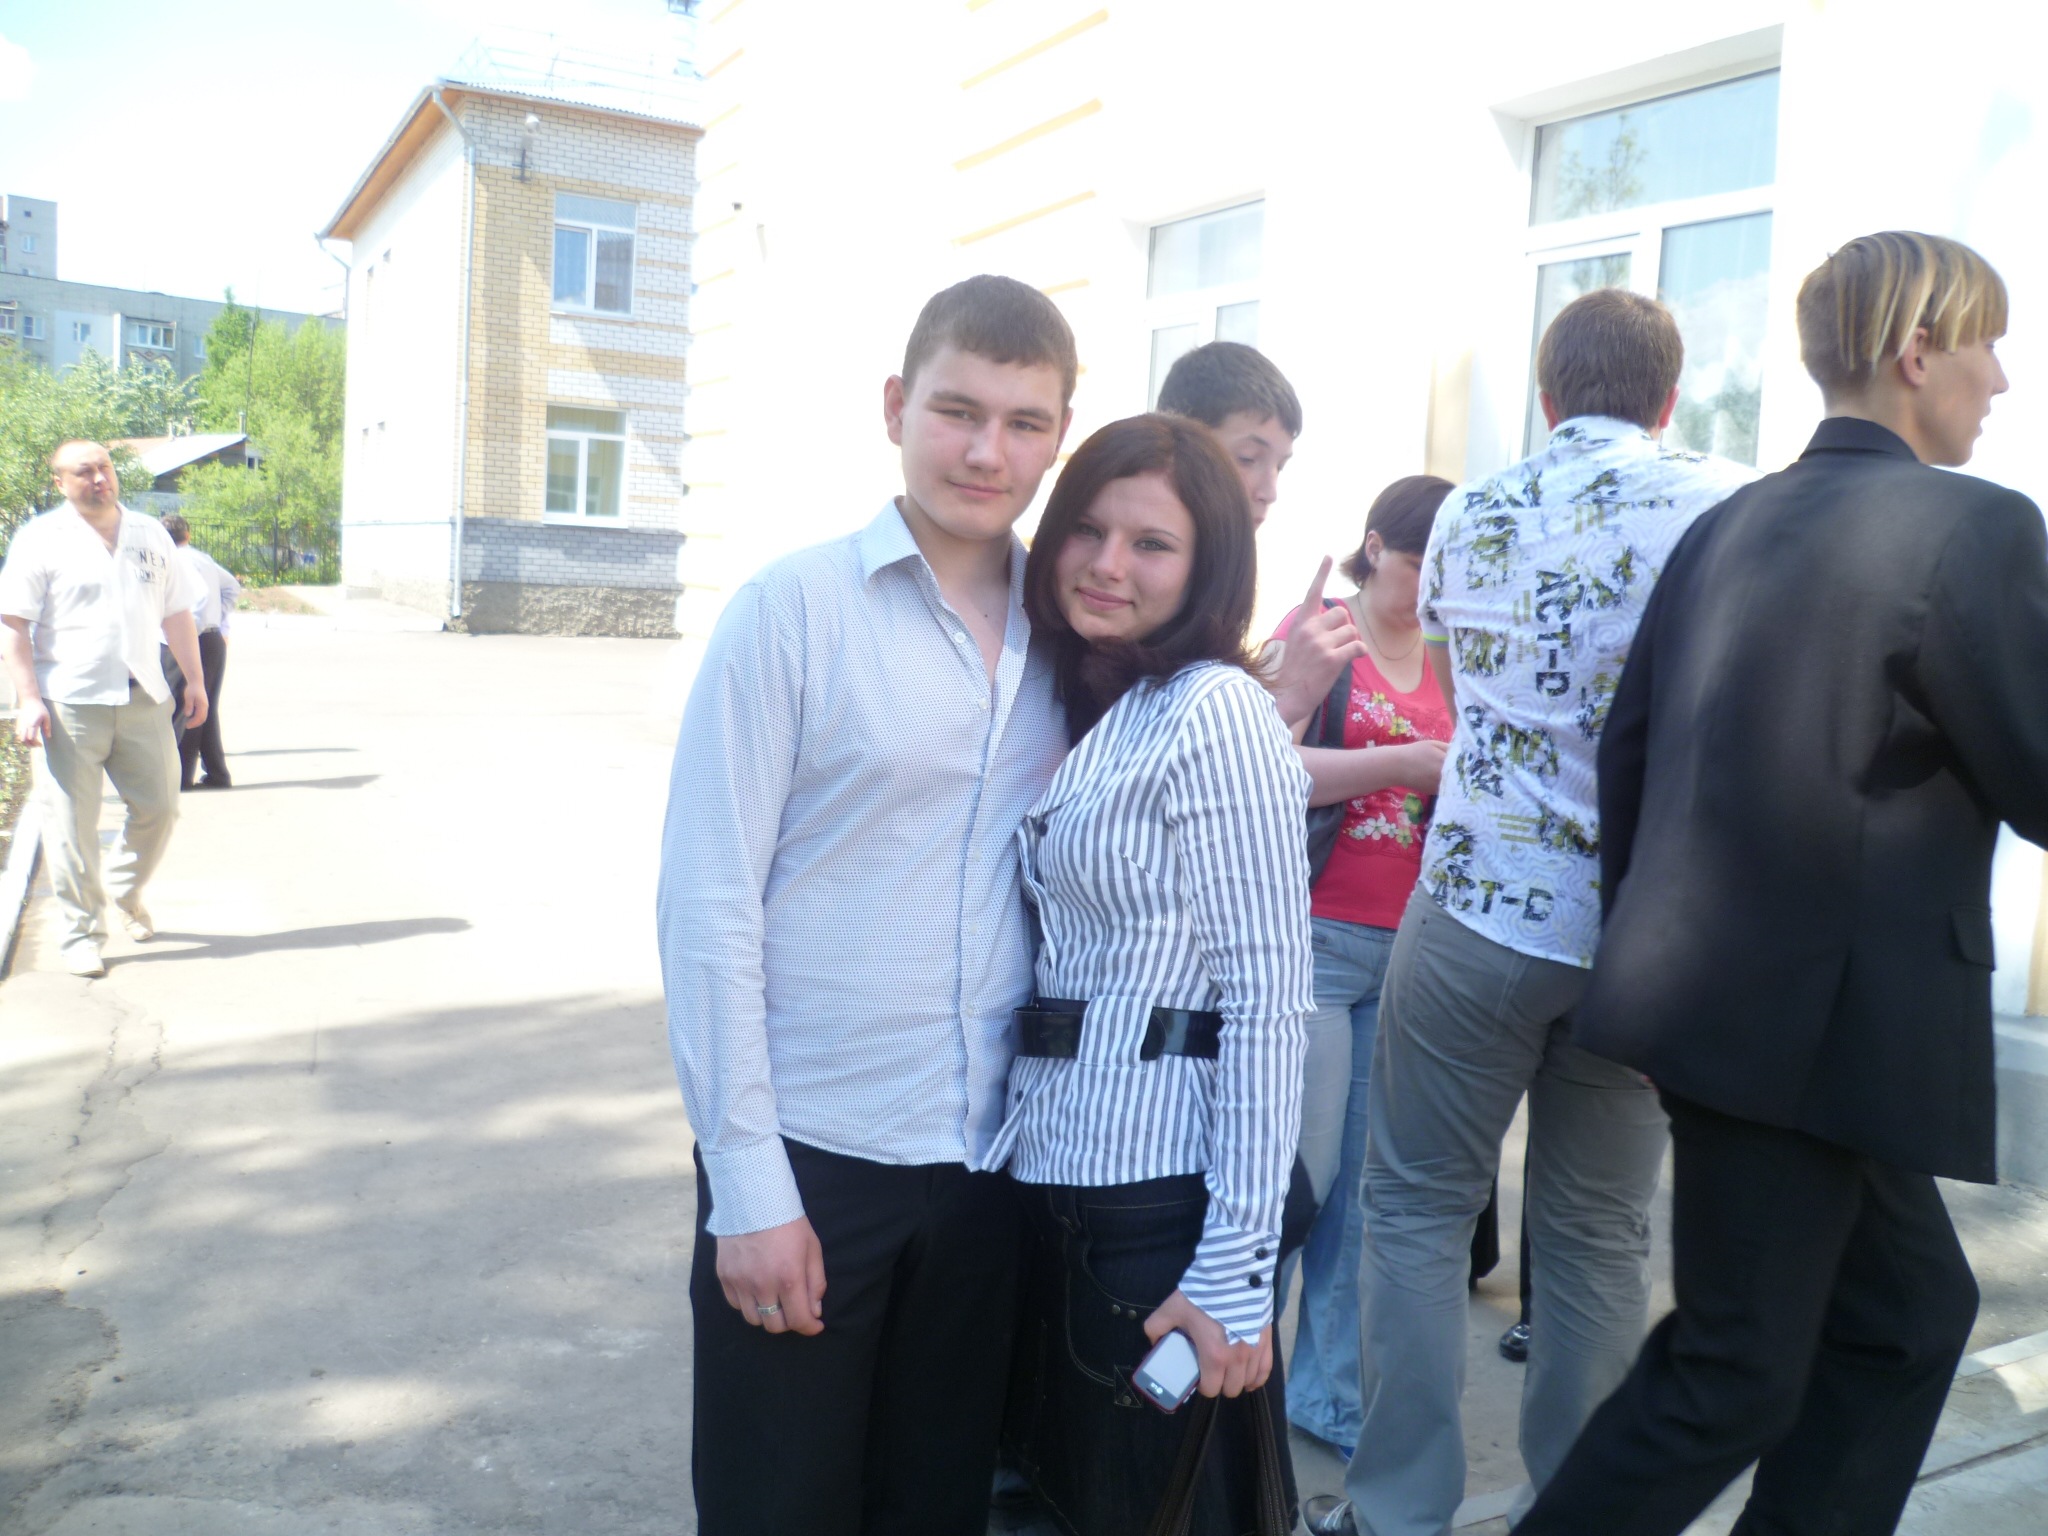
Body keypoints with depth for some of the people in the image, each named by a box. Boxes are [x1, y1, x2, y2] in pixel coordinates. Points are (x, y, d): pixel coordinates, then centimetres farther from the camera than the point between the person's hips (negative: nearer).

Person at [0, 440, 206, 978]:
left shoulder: (150, 534, 13)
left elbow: (176, 615, 17)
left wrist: (195, 681, 12)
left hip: (144, 698, 4)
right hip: (71, 702, -4)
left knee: (159, 807, 7)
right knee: (74, 822, 0)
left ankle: (126, 891, 34)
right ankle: (81, 934, 11)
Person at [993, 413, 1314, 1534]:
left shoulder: (1212, 710, -15)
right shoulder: (1089, 714, 10)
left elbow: (1267, 993, -18)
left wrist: (1236, 1266, -19)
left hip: (1156, 1195, -8)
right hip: (1050, 1180, 8)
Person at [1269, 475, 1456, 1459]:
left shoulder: (1442, 666, 14)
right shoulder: (1318, 631, -2)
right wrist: (1403, 762, -19)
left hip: (1406, 950, 5)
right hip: (1316, 935, -5)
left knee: (1371, 1180, 8)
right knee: (1301, 1168, -2)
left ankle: (1330, 1391, 22)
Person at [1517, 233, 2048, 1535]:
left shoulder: (1726, 527, 10)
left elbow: (1627, 749, 12)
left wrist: (1655, 932, 20)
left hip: (1718, 989, 8)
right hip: (1819, 1020, -8)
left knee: (1912, 1307, 22)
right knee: (1735, 1377, 5)